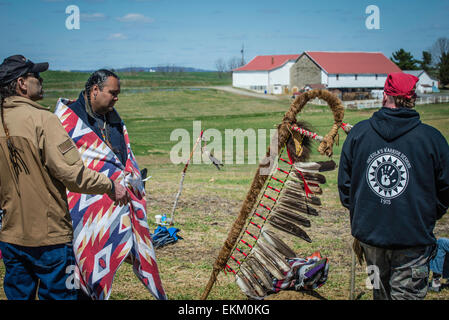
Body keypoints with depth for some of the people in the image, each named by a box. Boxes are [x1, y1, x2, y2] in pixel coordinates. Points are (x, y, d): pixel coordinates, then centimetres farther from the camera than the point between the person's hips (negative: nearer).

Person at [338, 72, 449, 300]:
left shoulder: (358, 133, -2)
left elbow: (345, 183, 6)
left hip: (368, 232, 3)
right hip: (413, 237, -3)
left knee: (381, 292, 21)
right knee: (407, 294, 4)